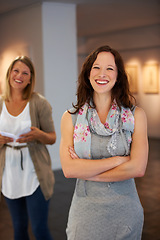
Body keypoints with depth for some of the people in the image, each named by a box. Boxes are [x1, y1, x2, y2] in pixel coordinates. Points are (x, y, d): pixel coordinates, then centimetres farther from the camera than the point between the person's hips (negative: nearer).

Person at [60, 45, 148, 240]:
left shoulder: (136, 115, -4)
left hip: (125, 209, 0)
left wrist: (86, 171, -13)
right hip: (86, 209, 0)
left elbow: (138, 168, -14)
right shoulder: (71, 117, -2)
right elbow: (68, 169, -13)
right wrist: (117, 160, -16)